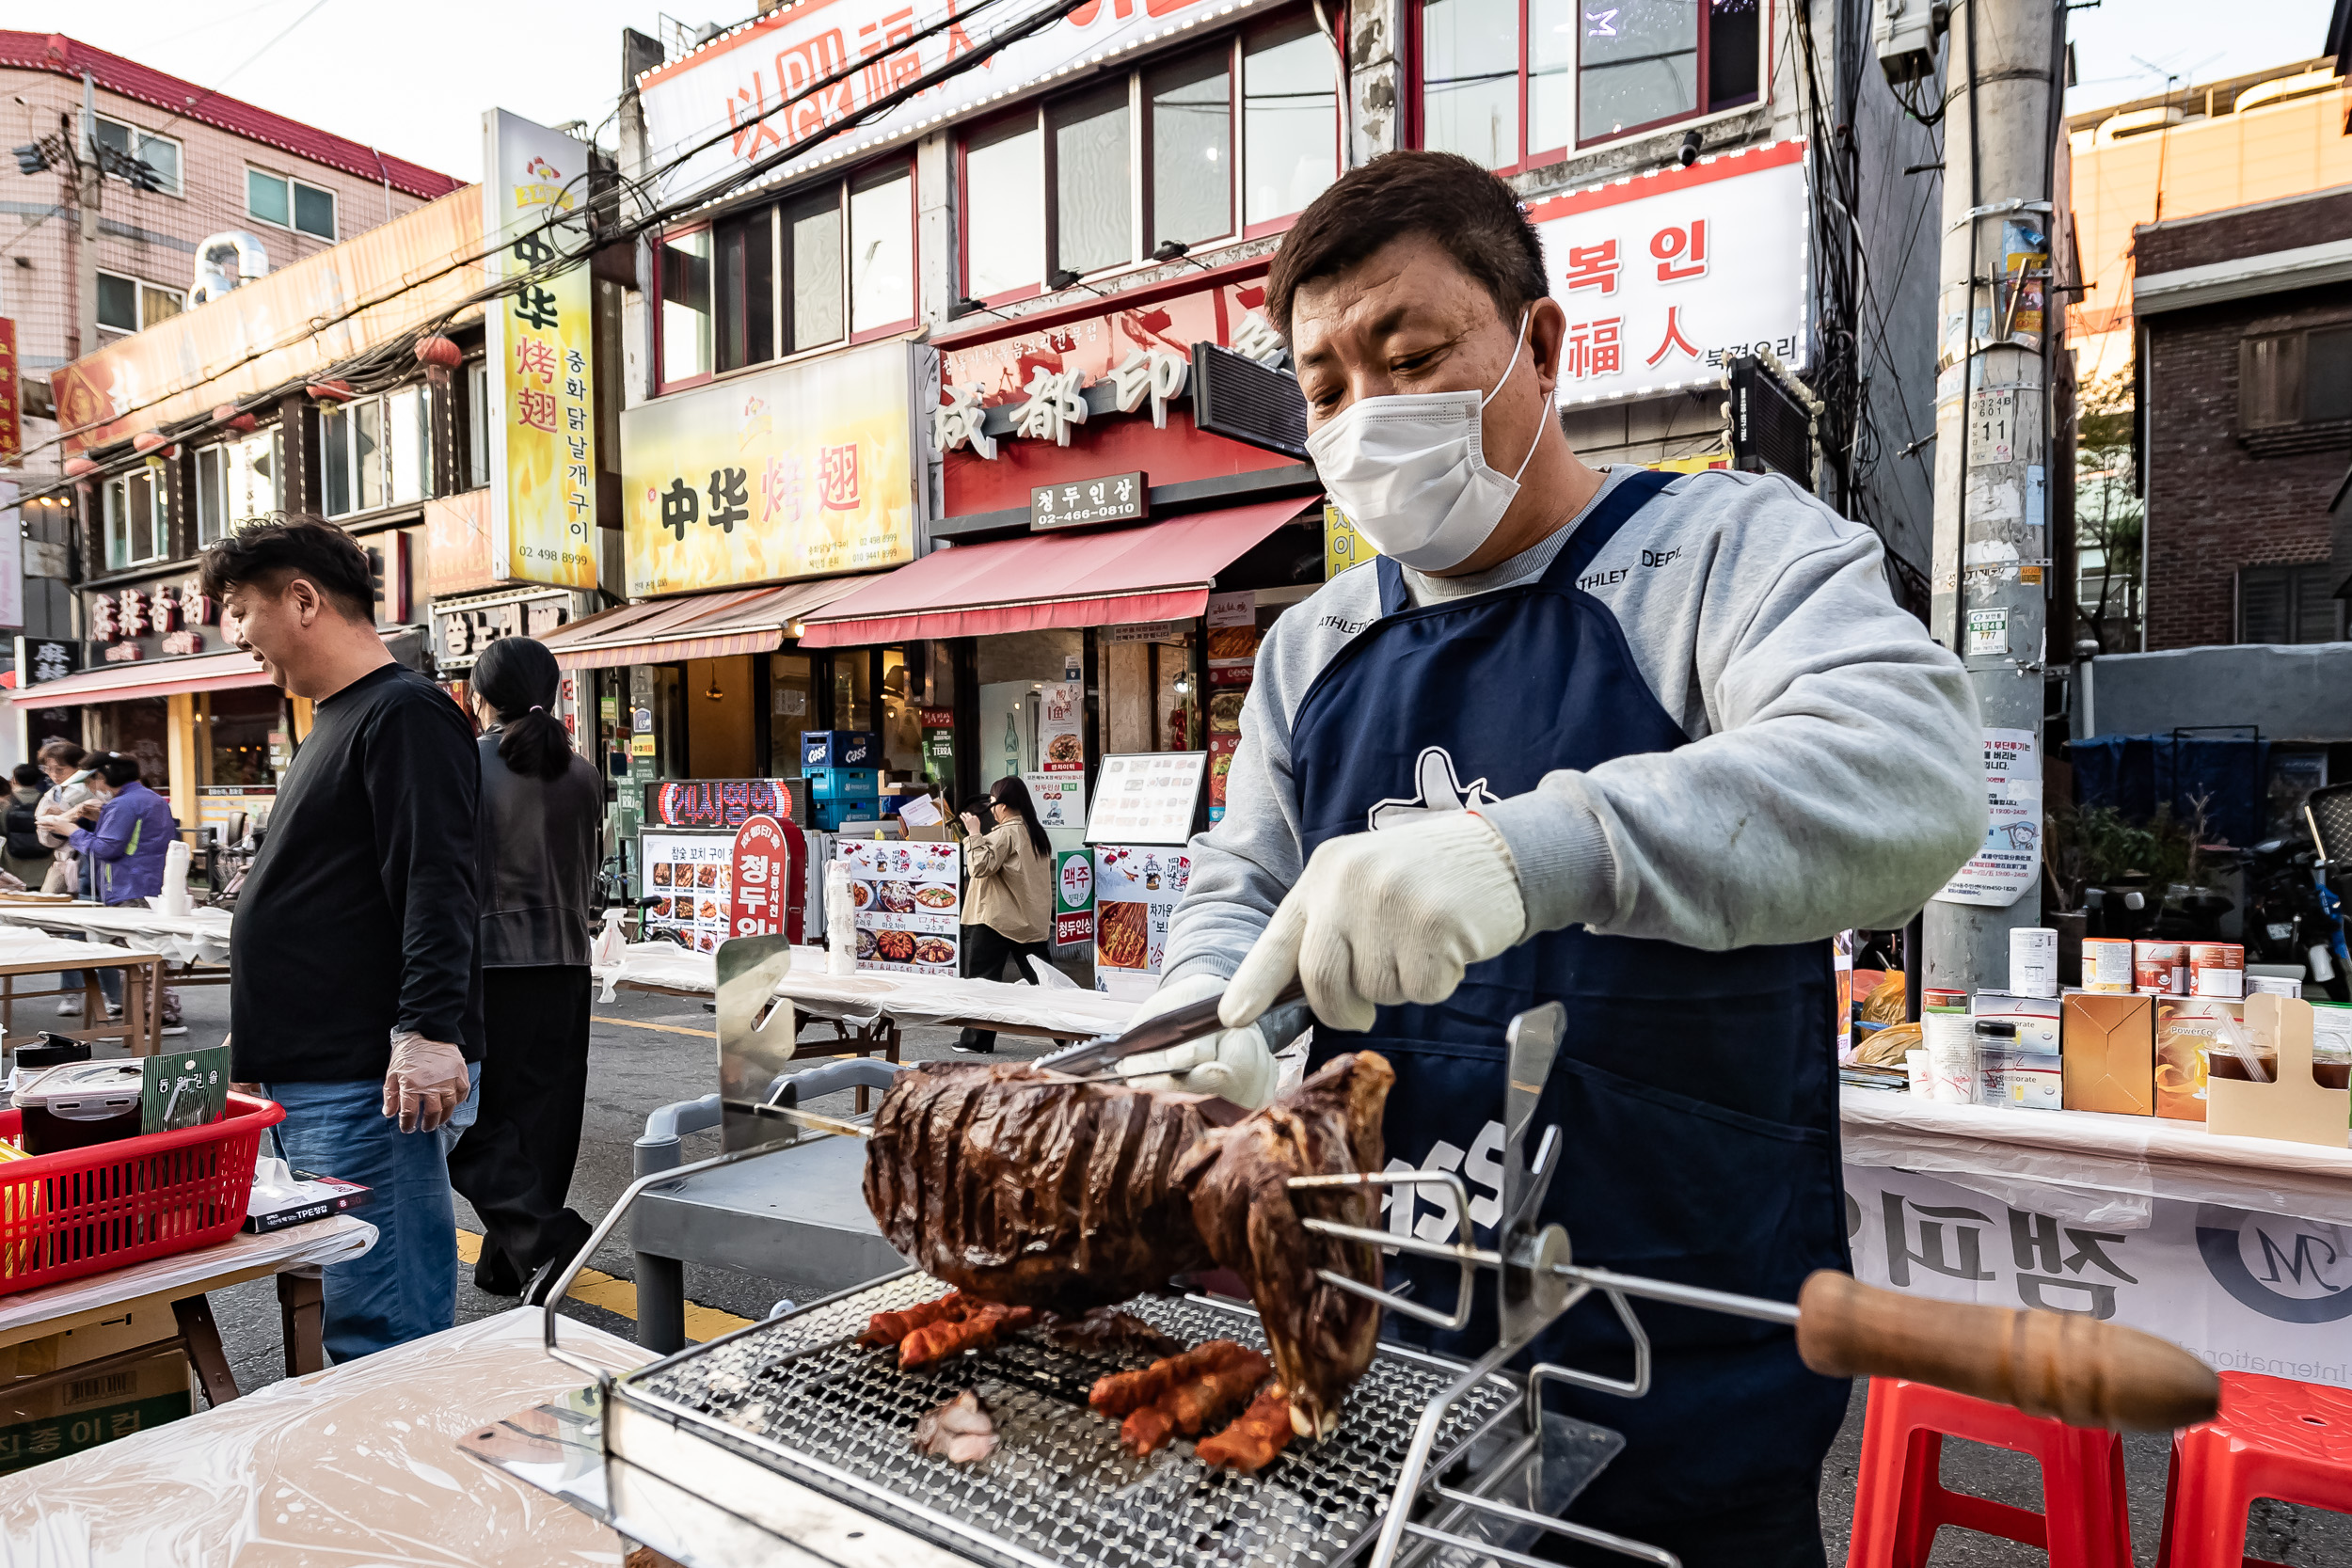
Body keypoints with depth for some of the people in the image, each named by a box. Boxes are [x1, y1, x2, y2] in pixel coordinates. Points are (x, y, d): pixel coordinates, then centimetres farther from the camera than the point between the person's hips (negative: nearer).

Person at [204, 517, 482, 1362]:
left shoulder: (405, 714, -11)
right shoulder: (337, 720, 20)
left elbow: (437, 886, -22)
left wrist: (428, 1030, -29)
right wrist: (261, 1037, 29)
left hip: (367, 1086, -10)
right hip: (308, 1081, 10)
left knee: (380, 1323, -6)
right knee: (357, 1304, 16)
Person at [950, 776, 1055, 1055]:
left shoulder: (1004, 833, -14)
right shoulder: (1036, 832, 12)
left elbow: (980, 866, -20)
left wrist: (974, 834, -13)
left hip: (997, 918, -7)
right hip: (1033, 919, 8)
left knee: (982, 979, 3)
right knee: (1042, 979, 8)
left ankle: (976, 1040, 8)